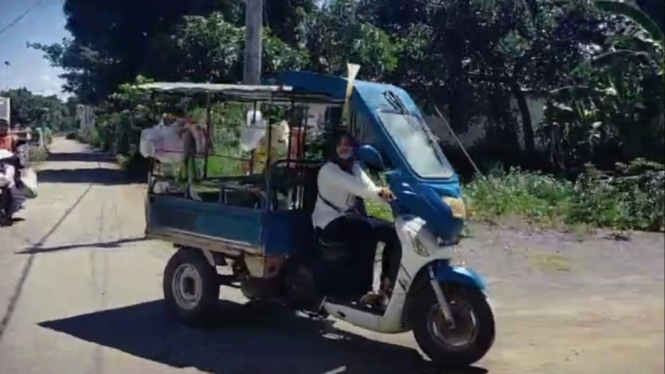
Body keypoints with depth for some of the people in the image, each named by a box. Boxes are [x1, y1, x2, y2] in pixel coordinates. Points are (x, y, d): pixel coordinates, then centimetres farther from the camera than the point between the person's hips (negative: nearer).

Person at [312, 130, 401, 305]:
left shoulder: (356, 168, 13)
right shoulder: (328, 170, -10)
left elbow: (368, 187, -6)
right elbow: (352, 185, -28)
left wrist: (389, 195, -28)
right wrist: (379, 192, -44)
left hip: (354, 217, 7)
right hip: (331, 222, -7)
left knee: (393, 232, -11)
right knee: (366, 231, -35)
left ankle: (388, 284, -7)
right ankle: (362, 290, -33)